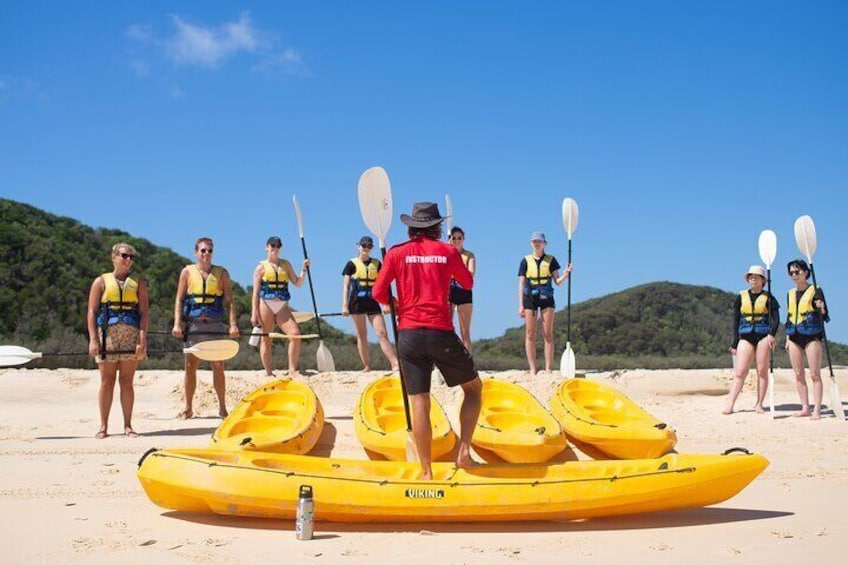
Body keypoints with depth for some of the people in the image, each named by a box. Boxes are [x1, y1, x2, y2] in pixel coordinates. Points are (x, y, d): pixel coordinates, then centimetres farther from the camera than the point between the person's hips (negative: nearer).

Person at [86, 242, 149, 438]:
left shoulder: (138, 283, 11)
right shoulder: (101, 281, 9)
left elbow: (144, 312, 4)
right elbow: (92, 312, 3)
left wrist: (142, 340, -6)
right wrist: (93, 339, -7)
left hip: (131, 336, 1)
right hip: (107, 335, -1)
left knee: (126, 382, 1)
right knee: (107, 381, 2)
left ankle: (128, 426, 7)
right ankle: (104, 426, 8)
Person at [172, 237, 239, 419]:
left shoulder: (221, 273, 7)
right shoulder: (187, 272, 7)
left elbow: (229, 301, 3)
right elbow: (179, 299, 5)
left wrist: (233, 324, -9)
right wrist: (177, 323, -7)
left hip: (215, 325, 0)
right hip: (193, 324, 0)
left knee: (218, 367, 0)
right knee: (190, 366, 3)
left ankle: (222, 408, 7)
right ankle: (188, 408, 11)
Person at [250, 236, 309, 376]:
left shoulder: (285, 264, 15)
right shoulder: (261, 267, 4)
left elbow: (298, 283, 13)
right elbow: (256, 292, 1)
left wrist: (304, 270, -2)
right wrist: (254, 313, -6)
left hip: (282, 307, 3)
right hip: (266, 305, -3)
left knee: (295, 333, -14)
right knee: (265, 339, 1)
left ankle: (292, 370, -9)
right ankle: (269, 373, 8)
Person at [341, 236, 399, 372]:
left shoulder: (376, 264, 9)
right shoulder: (352, 264, 2)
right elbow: (346, 286, 0)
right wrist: (344, 305, -7)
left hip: (373, 302, 2)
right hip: (357, 303, -1)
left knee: (382, 333, -7)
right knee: (361, 336, 3)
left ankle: (395, 364, -14)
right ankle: (367, 367, 8)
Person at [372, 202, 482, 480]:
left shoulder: (396, 253, 4)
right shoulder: (448, 251, 4)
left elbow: (378, 293, 3)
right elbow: (468, 283, 19)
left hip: (408, 334, 1)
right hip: (441, 333, -1)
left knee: (419, 403, 3)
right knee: (474, 388, 17)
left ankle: (426, 472, 5)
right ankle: (464, 451, 6)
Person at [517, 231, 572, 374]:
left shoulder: (551, 260, 7)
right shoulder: (526, 261, 7)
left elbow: (557, 281, 5)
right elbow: (521, 284, 6)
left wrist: (566, 274, -17)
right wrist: (521, 305, 1)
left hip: (546, 298, 0)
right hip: (530, 298, 0)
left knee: (548, 334, -3)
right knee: (530, 335, -2)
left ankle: (548, 368, -1)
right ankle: (532, 369, 2)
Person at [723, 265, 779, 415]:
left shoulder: (768, 298, 5)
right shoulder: (741, 297, 12)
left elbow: (775, 318, -3)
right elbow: (736, 320, 13)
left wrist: (772, 334, -21)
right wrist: (734, 343, 9)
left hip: (763, 336, -1)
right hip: (745, 336, 2)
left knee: (762, 371, 0)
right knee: (739, 372, -6)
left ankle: (759, 404, 6)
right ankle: (730, 405, -11)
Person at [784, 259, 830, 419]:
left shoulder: (815, 291, -2)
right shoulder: (791, 293, 15)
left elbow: (824, 315, -5)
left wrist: (821, 309, -28)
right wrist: (787, 338, 16)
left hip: (812, 335, -6)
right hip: (795, 337, 6)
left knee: (814, 374, -6)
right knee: (798, 374, 5)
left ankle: (817, 409, -6)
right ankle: (805, 407, 11)